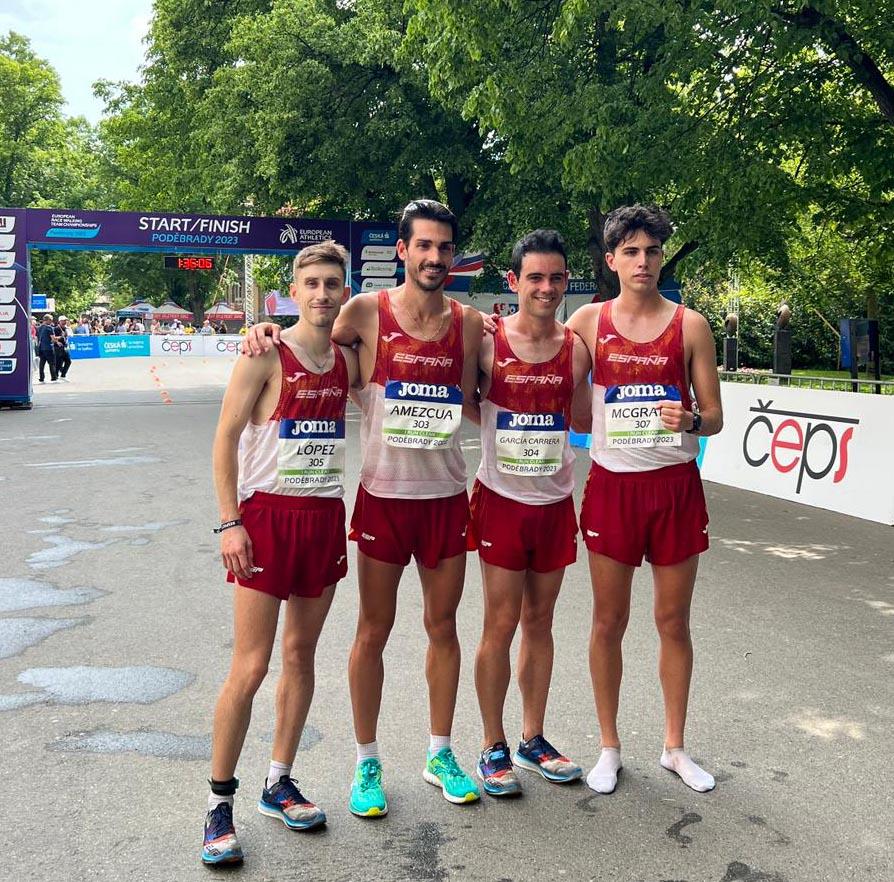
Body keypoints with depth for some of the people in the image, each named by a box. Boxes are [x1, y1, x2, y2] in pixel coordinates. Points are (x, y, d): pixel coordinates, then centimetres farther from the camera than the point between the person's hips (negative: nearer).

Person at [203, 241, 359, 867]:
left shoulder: (348, 361, 7)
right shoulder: (267, 355, -7)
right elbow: (226, 438, -8)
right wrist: (230, 522, -14)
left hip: (326, 516, 5)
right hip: (267, 514, -5)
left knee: (301, 655, 12)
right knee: (250, 667, -6)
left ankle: (280, 784, 26)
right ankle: (220, 802, 9)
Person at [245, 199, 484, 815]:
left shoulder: (469, 323, 2)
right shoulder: (367, 313, -6)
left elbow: (470, 404, 7)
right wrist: (269, 331, -14)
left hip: (447, 495, 3)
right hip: (384, 494, -2)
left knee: (443, 625, 13)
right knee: (374, 630, 7)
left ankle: (440, 754, 30)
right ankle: (367, 763, 23)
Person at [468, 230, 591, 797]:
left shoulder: (576, 348, 1)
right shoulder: (487, 341, -8)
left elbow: (582, 419, 6)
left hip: (555, 501, 3)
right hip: (502, 500, -3)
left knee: (539, 623, 13)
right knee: (501, 625, 1)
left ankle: (533, 740, 27)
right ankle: (494, 747, 17)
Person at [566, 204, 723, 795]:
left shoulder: (690, 325, 1)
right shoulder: (590, 321, 1)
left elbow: (715, 417, 0)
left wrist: (691, 420, -19)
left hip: (676, 486, 0)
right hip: (613, 484, 0)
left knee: (674, 621, 10)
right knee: (609, 621, 7)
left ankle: (675, 747, 27)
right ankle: (610, 747, 24)